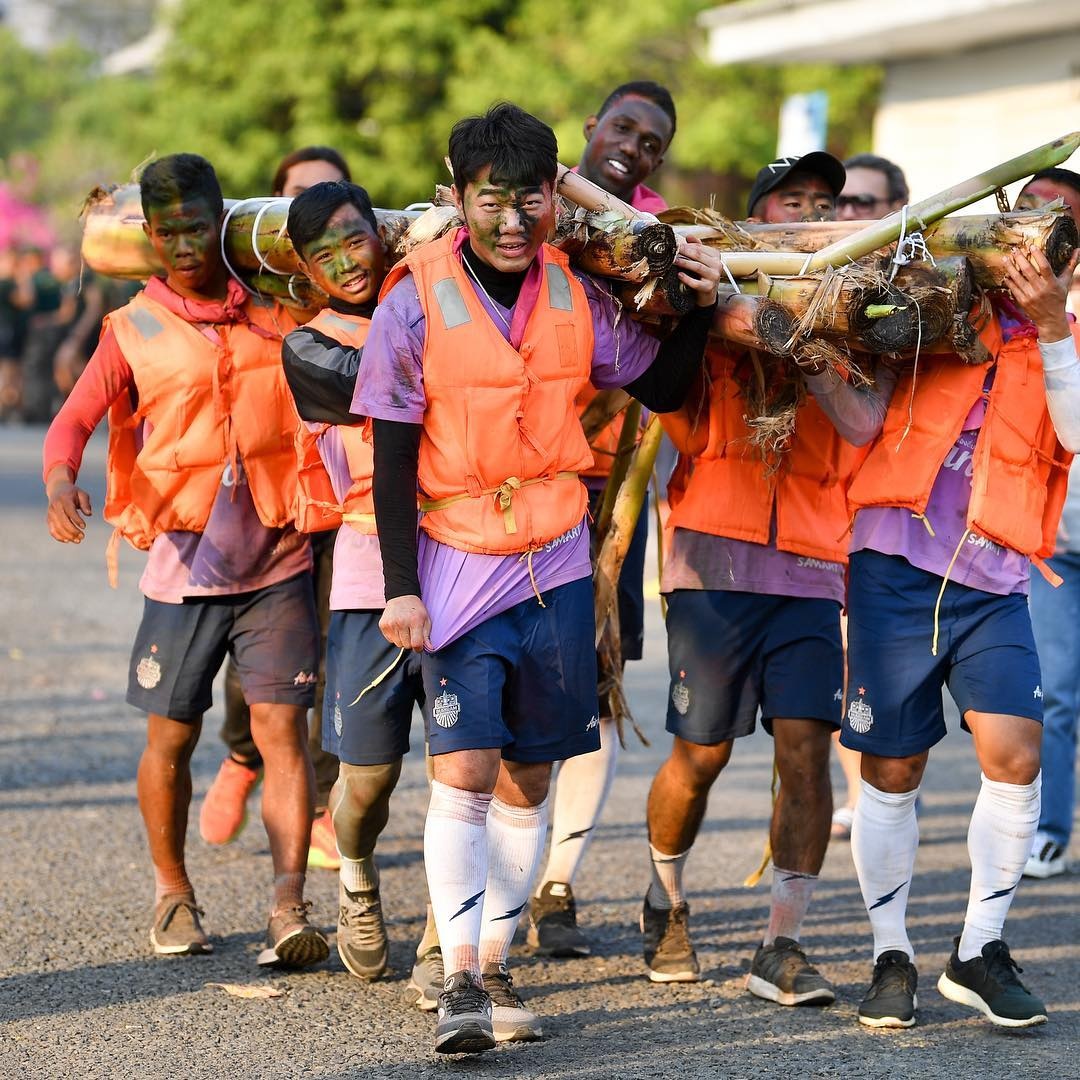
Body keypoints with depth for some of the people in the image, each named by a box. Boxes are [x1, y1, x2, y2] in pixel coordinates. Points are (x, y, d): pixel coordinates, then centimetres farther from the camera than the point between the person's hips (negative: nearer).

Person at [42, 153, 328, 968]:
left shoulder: (276, 314, 6)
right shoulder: (133, 331, 1)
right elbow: (74, 420, -7)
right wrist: (61, 481, -27)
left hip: (276, 565, 0)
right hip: (182, 566, 0)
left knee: (283, 729, -9)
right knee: (172, 740, 6)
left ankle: (289, 908, -12)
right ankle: (173, 893, 26)